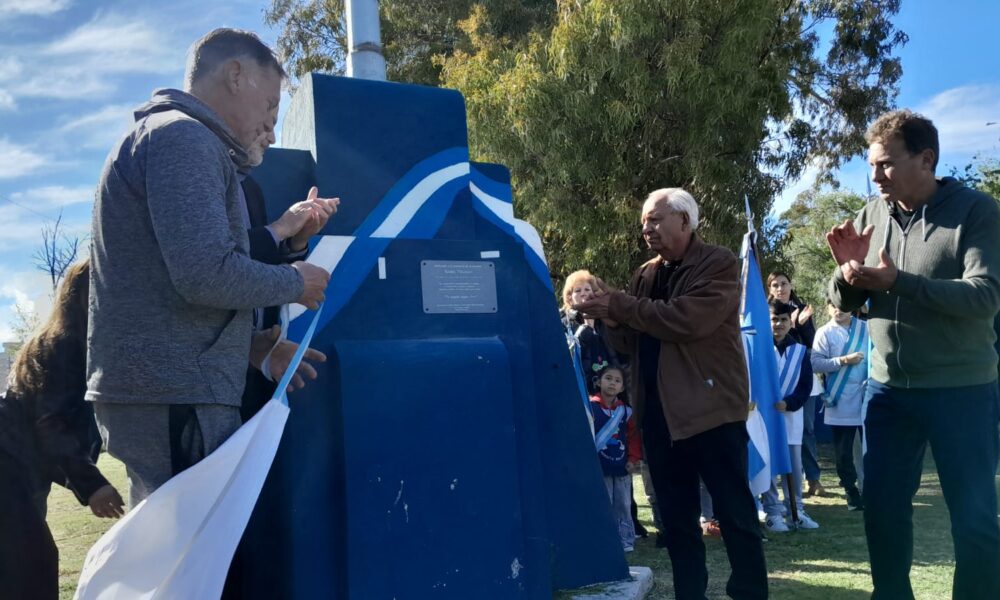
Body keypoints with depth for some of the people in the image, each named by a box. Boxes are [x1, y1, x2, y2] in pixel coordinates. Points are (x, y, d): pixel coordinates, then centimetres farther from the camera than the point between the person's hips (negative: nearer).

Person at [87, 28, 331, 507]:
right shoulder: (183, 136, -12)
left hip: (157, 388, 11)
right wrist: (295, 283, -6)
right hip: (176, 394, -11)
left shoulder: (163, 135, 22)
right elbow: (207, 274, -23)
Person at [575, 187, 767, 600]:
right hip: (658, 413, 6)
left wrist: (618, 305, -18)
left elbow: (686, 319, -22)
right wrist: (605, 315, -6)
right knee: (676, 515, 13)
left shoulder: (718, 264, -6)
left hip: (711, 409, -6)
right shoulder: (645, 275, 14)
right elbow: (629, 342, 14)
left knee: (734, 511, 2)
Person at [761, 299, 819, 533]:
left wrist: (788, 403, -12)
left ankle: (796, 511, 15)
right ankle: (772, 513, 6)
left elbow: (806, 385, 2)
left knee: (794, 467, 6)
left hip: (791, 416, 3)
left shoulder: (800, 351, 7)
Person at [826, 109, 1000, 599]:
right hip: (888, 389, 4)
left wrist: (898, 282, -26)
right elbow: (843, 303, 7)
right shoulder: (871, 216, 4)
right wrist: (848, 271, -15)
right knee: (881, 508, 11)